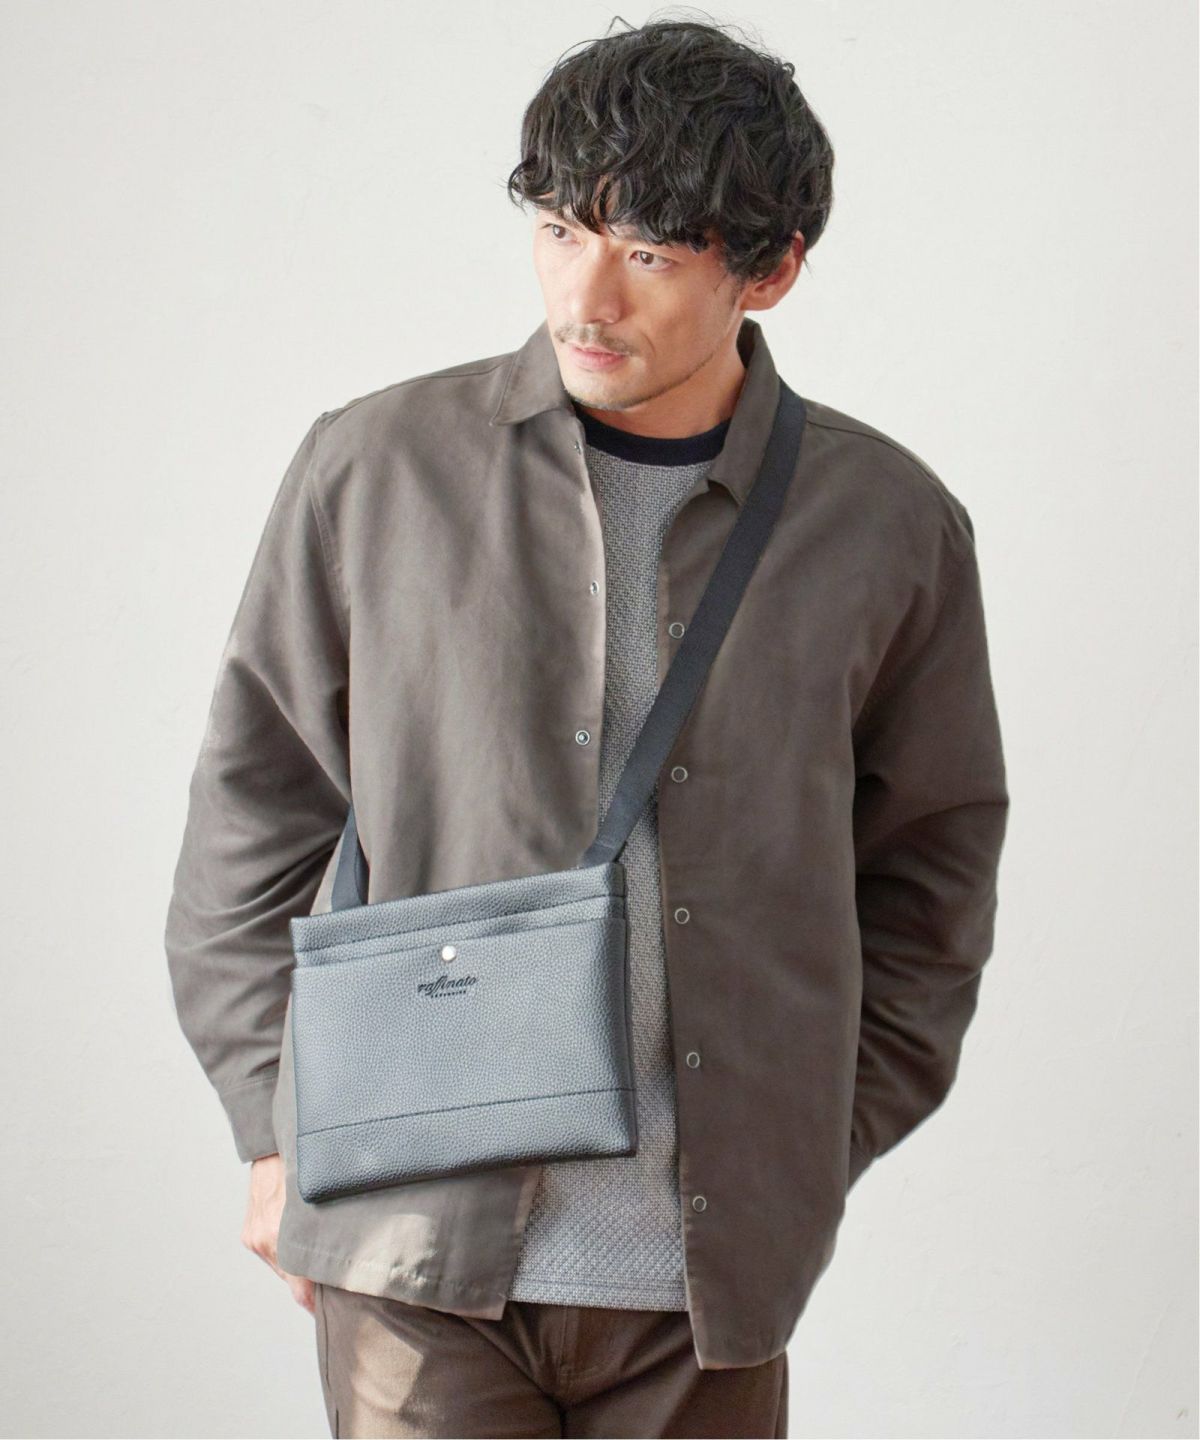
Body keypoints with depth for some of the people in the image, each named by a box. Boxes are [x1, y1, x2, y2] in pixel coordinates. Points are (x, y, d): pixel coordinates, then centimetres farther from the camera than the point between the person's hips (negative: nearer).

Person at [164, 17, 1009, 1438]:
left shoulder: (889, 525, 3)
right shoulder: (376, 468, 1)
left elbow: (930, 868, 13)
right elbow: (253, 814, 8)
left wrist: (818, 1148, 9)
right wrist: (277, 1129, 6)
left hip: (711, 1269, 1)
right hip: (420, 1254, -1)